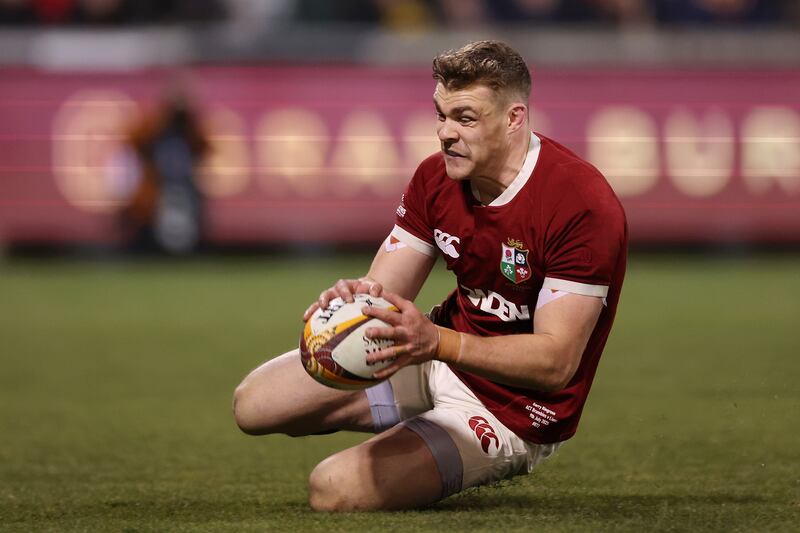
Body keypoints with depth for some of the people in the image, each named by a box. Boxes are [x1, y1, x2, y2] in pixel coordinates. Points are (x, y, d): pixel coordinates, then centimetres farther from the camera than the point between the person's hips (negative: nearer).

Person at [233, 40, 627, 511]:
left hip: (514, 412, -7)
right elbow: (383, 292, -5)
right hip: (442, 361, 7)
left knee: (333, 490, -24)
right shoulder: (436, 178, -5)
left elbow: (557, 361, -30)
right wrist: (352, 297, -32)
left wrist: (436, 342, -44)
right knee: (253, 404, 2)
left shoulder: (586, 206, -27)